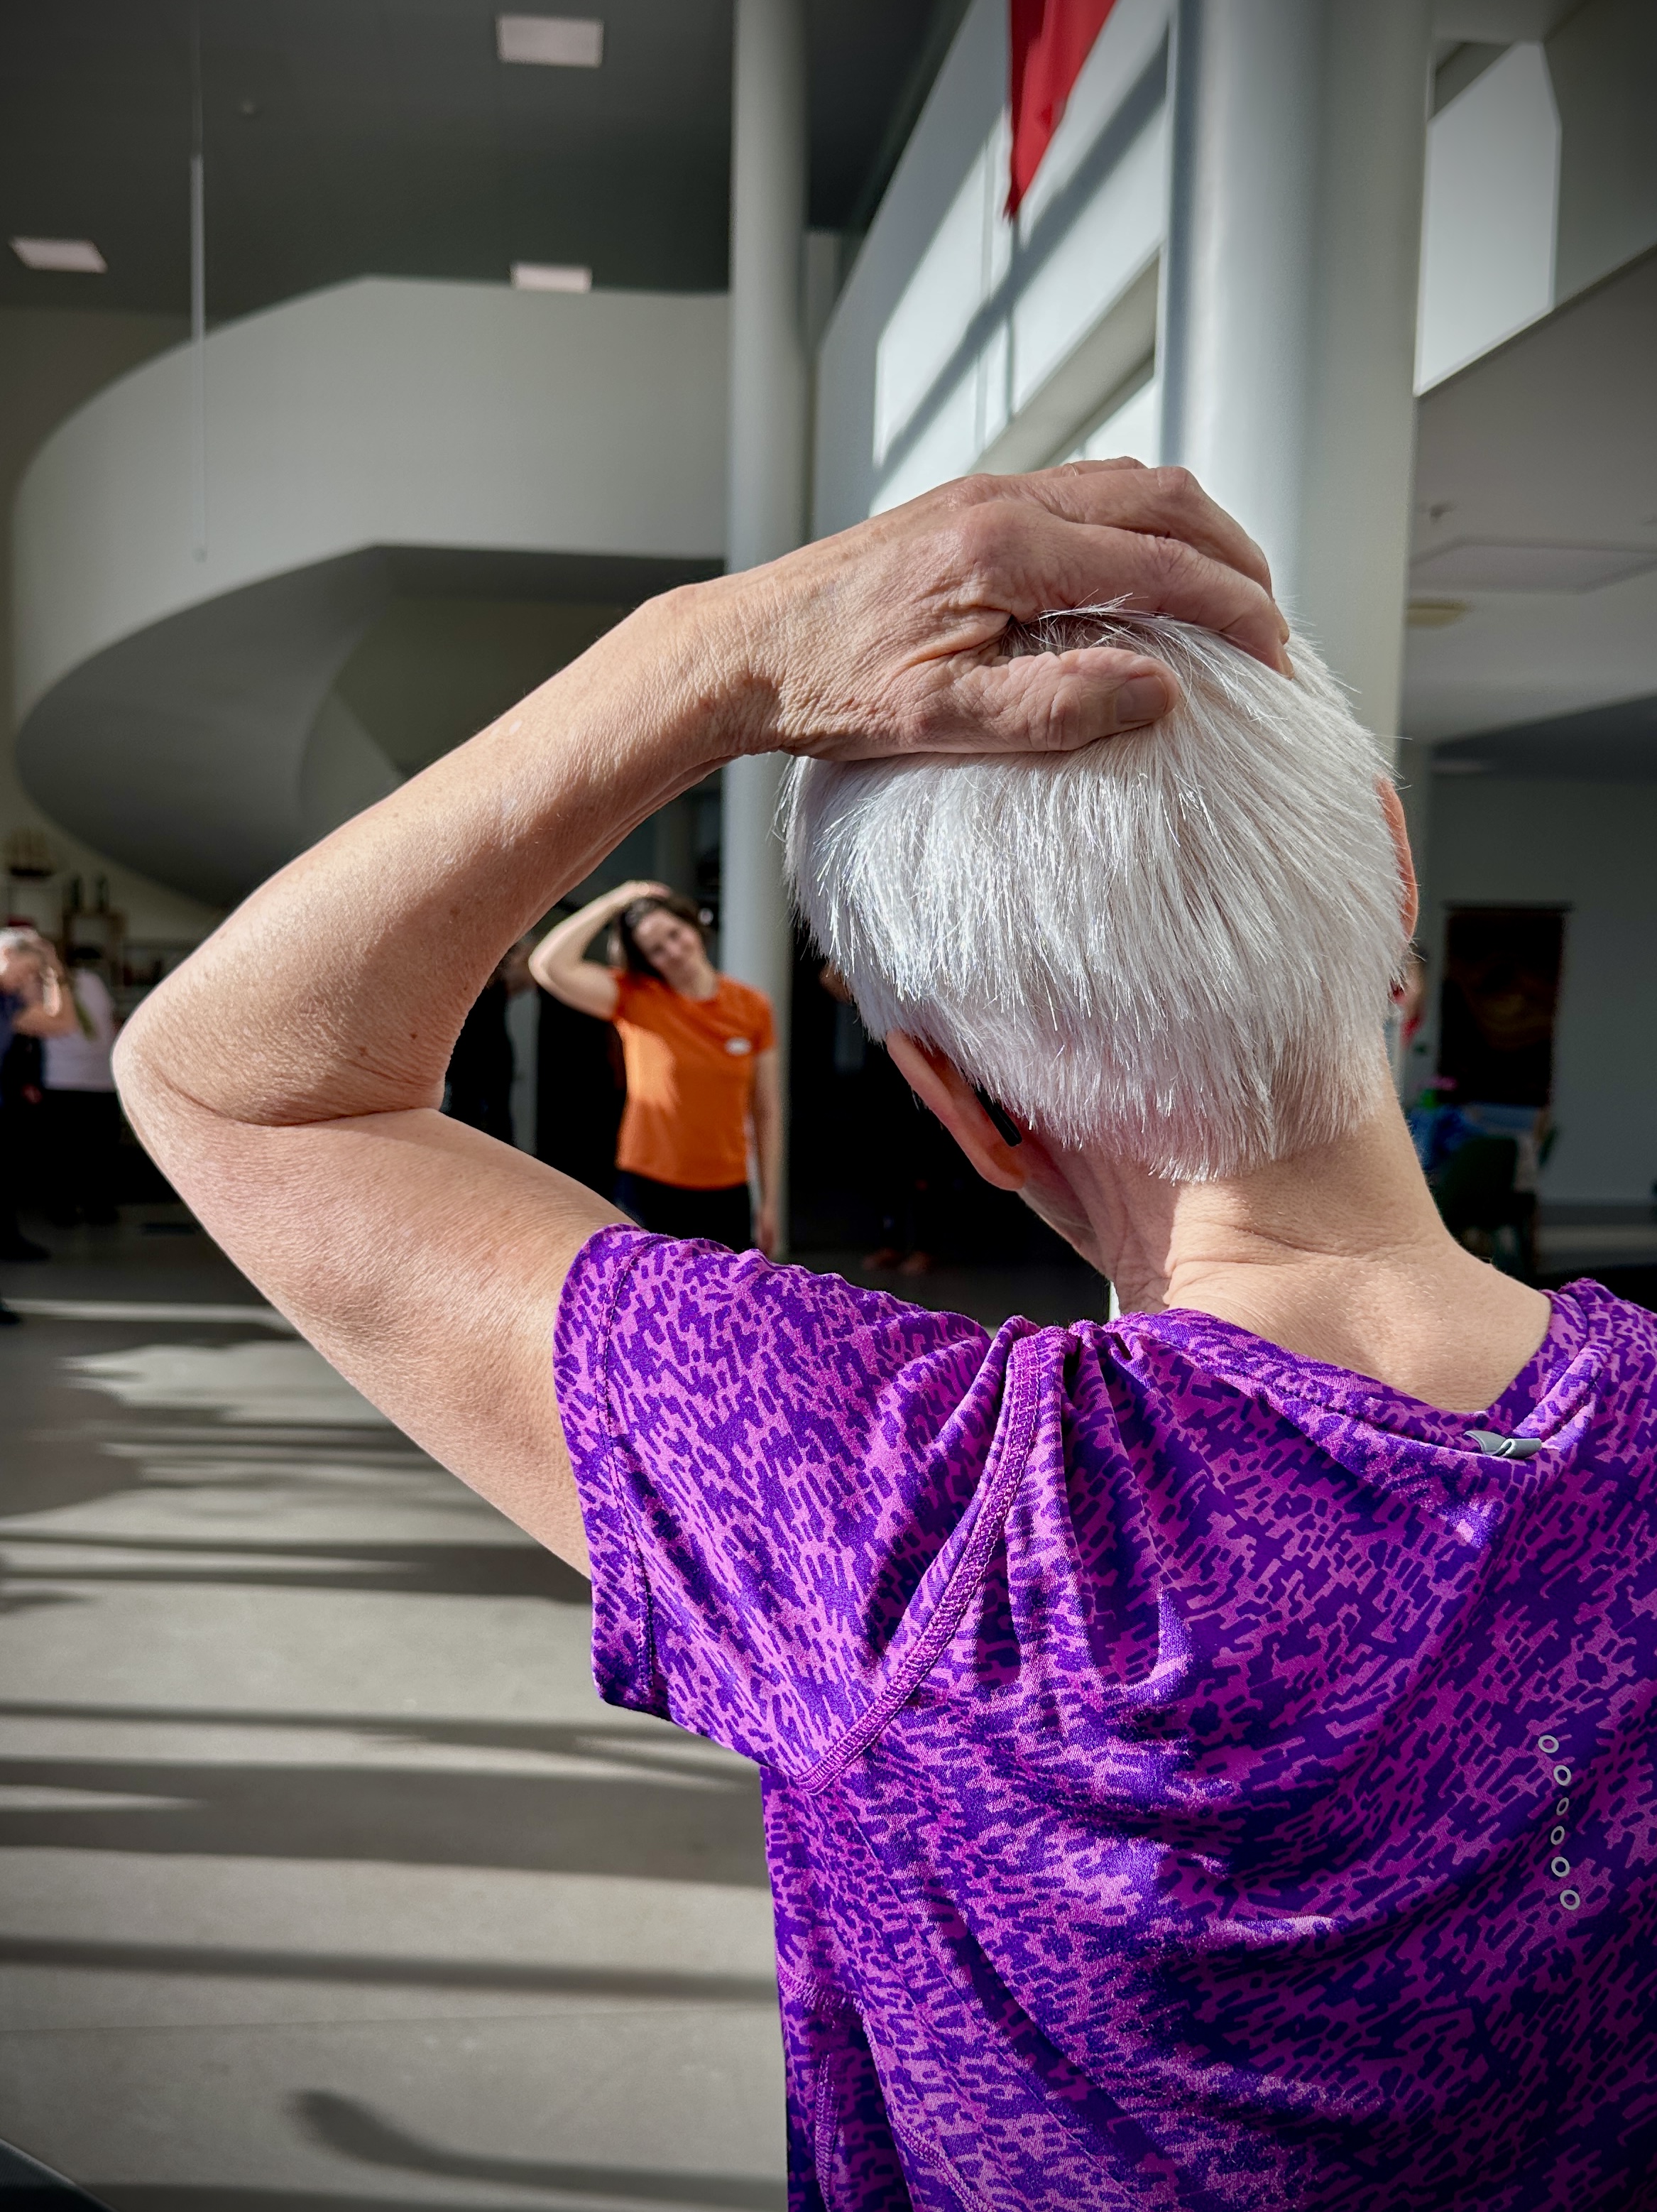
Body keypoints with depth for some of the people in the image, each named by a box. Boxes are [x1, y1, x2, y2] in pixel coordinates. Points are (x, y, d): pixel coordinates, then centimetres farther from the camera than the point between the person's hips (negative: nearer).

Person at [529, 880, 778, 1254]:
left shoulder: (753, 1006, 2)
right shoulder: (635, 996, -4)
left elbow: (767, 1112, 6)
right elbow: (549, 965, -19)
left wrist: (769, 1203, 6)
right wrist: (614, 902, -11)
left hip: (727, 1196, 3)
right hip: (650, 1192, -2)